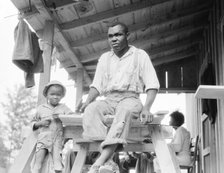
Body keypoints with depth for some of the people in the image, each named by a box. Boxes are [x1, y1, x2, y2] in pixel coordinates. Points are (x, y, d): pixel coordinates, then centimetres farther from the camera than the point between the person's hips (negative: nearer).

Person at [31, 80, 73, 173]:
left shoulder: (63, 107, 12)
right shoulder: (41, 108, 14)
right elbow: (33, 122, 19)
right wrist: (40, 123, -3)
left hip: (57, 138, -1)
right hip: (43, 138, 1)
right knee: (38, 160, -13)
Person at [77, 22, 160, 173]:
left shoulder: (140, 55, 6)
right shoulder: (105, 58, 19)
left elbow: (152, 85, -3)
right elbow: (97, 85, 16)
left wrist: (146, 108, -20)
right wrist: (88, 101, -6)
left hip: (130, 99, -3)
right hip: (108, 101, 4)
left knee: (125, 109, -39)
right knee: (92, 109, -30)